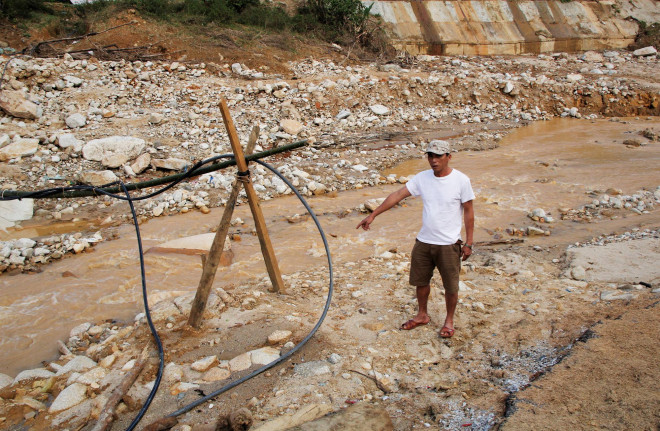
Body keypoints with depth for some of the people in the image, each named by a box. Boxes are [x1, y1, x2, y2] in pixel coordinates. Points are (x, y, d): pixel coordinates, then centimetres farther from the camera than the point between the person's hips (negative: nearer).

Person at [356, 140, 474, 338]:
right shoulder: (422, 178, -1)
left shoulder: (461, 180, -11)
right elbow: (398, 195, -2)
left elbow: (468, 212, -5)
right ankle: (422, 315, 40)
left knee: (450, 286, 9)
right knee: (420, 281, 18)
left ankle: (449, 320, 32)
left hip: (449, 244, -4)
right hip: (424, 241, 4)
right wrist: (373, 215, -7)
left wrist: (468, 242, -6)